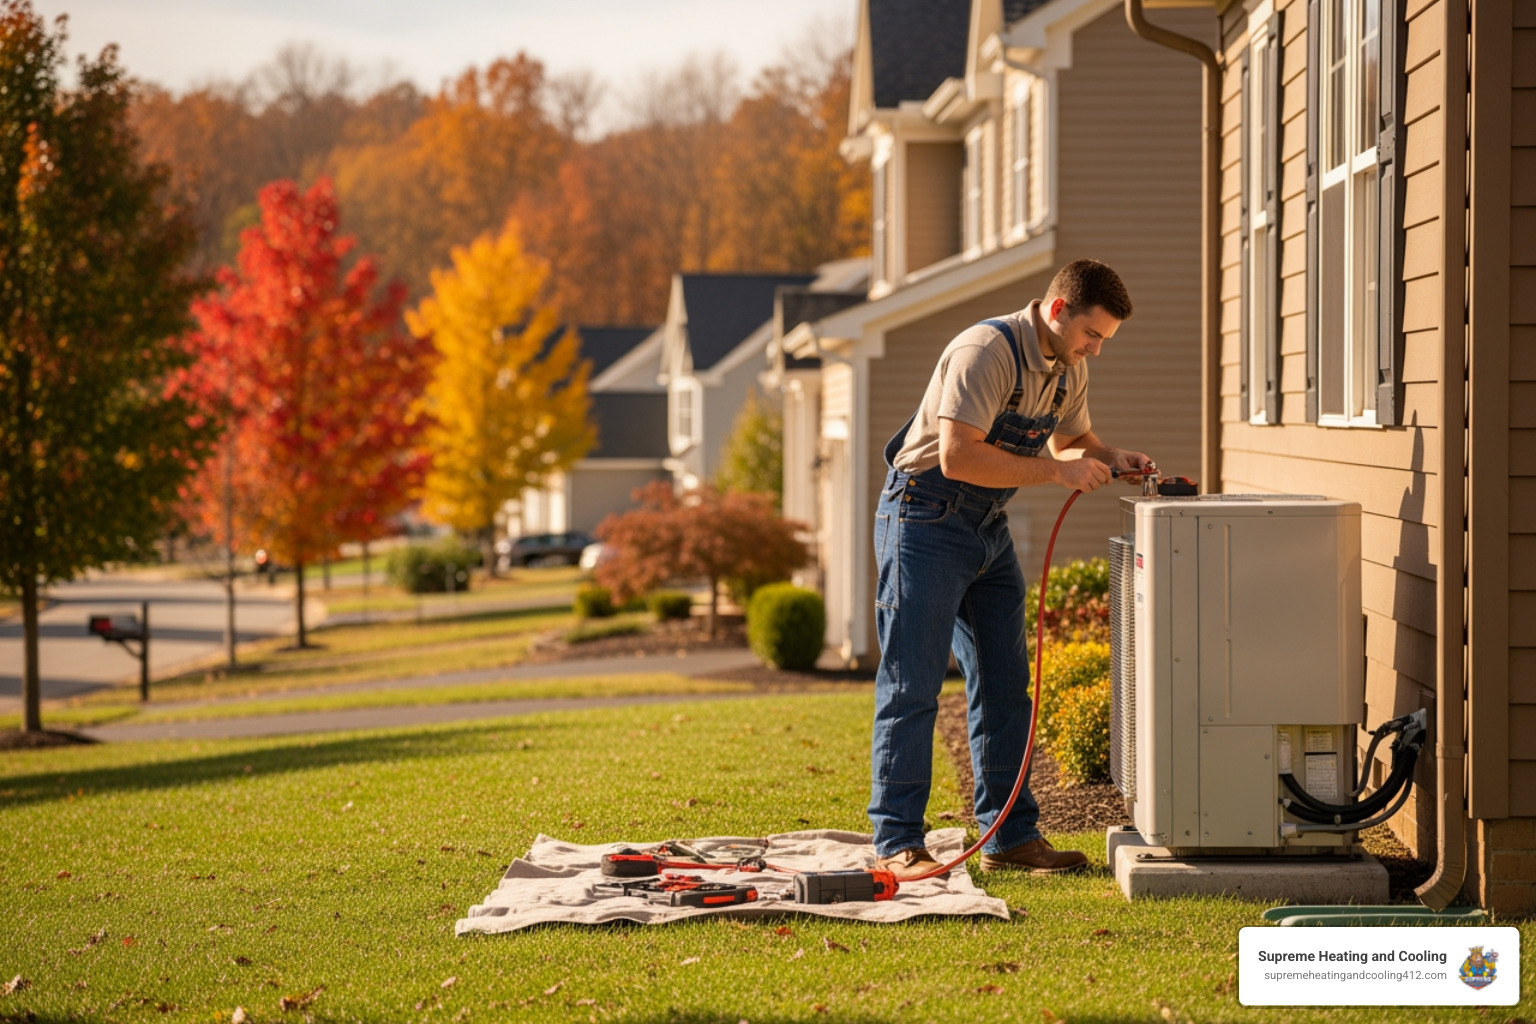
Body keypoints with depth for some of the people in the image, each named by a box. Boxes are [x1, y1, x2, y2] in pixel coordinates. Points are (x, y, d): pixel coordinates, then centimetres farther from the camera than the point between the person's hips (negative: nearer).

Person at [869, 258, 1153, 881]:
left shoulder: (1069, 368, 5)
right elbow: (959, 457, -29)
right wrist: (1057, 472, -26)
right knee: (912, 686, -7)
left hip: (988, 527, 9)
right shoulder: (986, 351, -23)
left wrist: (1110, 460, 0)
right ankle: (896, 843, -4)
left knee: (1004, 685, 8)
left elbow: (1072, 439, 21)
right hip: (926, 520, -9)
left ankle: (1012, 837, 14)